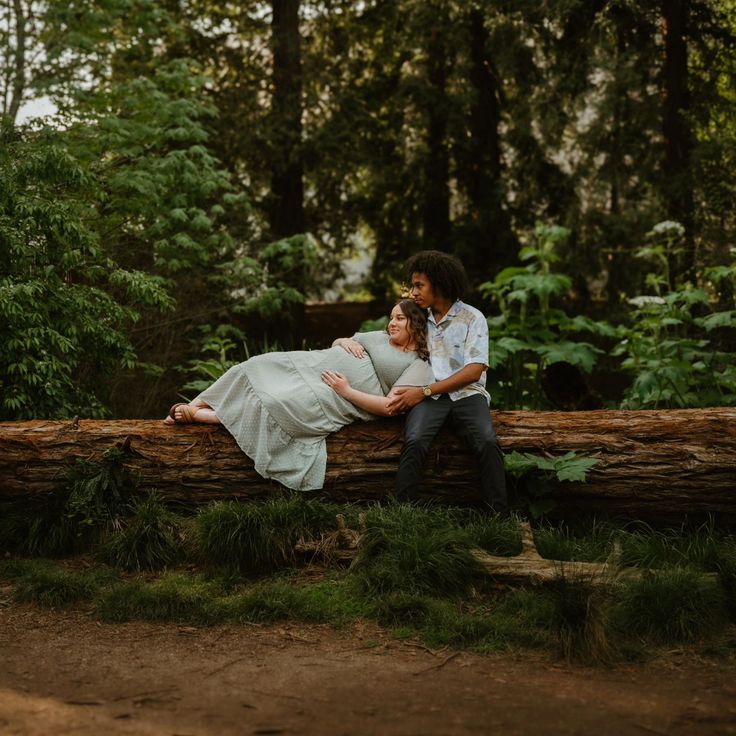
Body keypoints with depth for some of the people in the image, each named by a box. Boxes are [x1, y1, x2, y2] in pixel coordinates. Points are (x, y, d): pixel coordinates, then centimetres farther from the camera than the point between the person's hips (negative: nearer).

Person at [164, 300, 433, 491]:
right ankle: (195, 405, -2)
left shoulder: (418, 366, -4)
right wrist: (345, 341, 5)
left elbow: (389, 406, -16)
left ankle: (199, 416, -13)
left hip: (330, 398, -8)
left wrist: (347, 391, -17)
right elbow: (335, 345, 29)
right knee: (256, 367, -8)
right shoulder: (381, 337, 20)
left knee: (272, 404, -24)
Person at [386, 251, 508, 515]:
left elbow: (474, 372, -7)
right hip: (428, 395, 2)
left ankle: (500, 520, -29)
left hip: (466, 393, -2)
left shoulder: (472, 318, 2)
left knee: (487, 443, -32)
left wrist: (424, 391, -12)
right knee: (414, 442, -30)